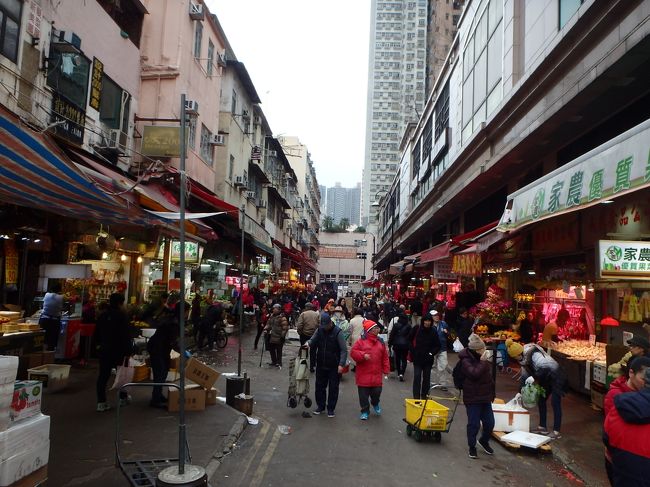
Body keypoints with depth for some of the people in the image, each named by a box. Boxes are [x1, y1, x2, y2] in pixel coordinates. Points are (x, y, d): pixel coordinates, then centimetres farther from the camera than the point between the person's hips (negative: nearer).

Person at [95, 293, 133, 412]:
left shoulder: (103, 316, 5)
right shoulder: (122, 316, -15)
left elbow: (97, 332, 15)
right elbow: (126, 335, -18)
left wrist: (99, 344, 28)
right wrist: (128, 351, -14)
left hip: (104, 349, 5)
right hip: (118, 350, -5)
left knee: (103, 375, 6)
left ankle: (101, 402, 3)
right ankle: (123, 398, 27)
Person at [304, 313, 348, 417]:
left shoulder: (337, 332, -15)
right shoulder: (320, 330, 0)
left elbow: (344, 350, -14)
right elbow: (313, 340, 8)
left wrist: (341, 364, -21)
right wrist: (308, 343, -16)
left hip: (334, 366, -5)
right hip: (321, 365, 5)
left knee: (333, 388, 6)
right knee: (319, 386, 13)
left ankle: (331, 409, 19)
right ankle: (320, 406, 30)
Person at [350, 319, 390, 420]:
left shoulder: (380, 342, 8)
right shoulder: (361, 341, -5)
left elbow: (385, 357, 10)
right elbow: (353, 352, -9)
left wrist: (386, 370, 5)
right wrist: (363, 355, -23)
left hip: (376, 375, 3)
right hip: (363, 375, -3)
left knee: (377, 392, 6)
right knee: (363, 394, 4)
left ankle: (375, 404, 38)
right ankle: (365, 411, 21)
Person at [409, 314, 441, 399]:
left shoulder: (434, 331, -6)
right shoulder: (416, 329, -6)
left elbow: (437, 346, 3)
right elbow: (410, 340, 6)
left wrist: (431, 353, -9)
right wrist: (412, 351, 0)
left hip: (428, 359, 1)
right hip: (417, 358, -1)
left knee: (426, 378, 9)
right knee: (417, 377, -5)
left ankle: (424, 396, 23)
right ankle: (416, 397, 0)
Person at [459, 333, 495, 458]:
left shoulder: (482, 359, 8)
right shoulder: (466, 361, -16)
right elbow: (474, 373, -32)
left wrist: (491, 392, 20)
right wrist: (483, 362, -25)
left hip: (485, 397, 7)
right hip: (472, 398, -7)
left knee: (489, 422, 12)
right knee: (474, 424, 0)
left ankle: (484, 441, 38)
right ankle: (472, 447, 18)